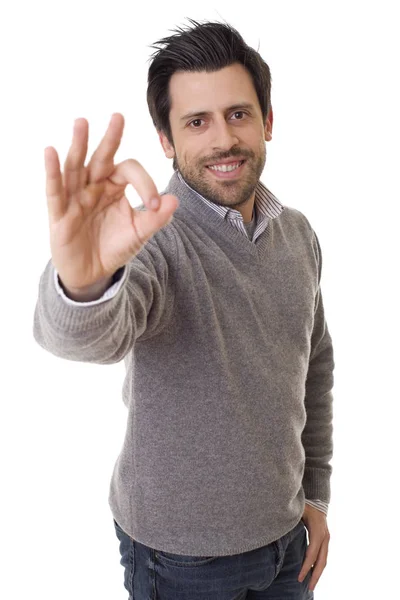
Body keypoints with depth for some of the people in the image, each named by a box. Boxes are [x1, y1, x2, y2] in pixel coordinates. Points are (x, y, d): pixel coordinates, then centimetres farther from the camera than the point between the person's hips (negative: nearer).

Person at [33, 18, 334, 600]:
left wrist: (315, 493, 9)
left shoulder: (298, 234, -1)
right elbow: (89, 334, -40)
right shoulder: (152, 236, -20)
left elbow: (316, 366, 8)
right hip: (181, 549, -4)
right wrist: (82, 283, -62)